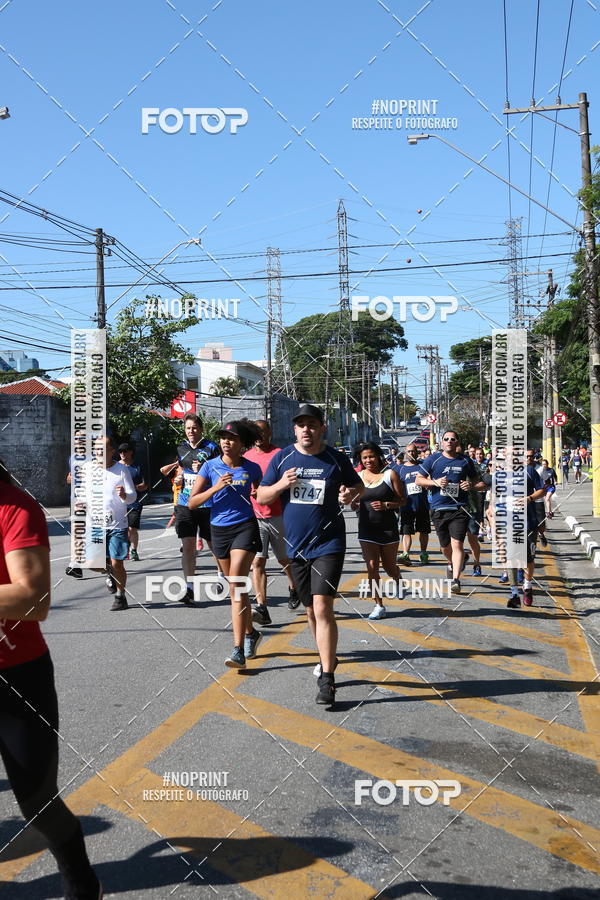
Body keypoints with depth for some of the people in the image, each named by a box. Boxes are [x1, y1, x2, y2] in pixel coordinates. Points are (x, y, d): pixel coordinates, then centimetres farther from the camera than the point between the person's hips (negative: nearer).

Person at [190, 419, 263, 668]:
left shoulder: (252, 469, -2)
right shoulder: (211, 466, -2)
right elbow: (192, 502, -5)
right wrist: (215, 488, -19)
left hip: (245, 527, -3)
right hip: (219, 529, 3)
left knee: (236, 584, -15)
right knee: (235, 587, 14)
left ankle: (238, 650, -15)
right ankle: (251, 633, 36)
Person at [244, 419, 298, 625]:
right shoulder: (247, 457, 10)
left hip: (278, 516, -3)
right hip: (254, 517, 3)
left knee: (285, 560, 14)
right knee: (257, 562, -8)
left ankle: (293, 589, 43)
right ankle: (262, 609, -11)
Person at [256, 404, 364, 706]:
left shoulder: (337, 460, -2)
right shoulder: (282, 458, 2)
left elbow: (359, 486, 13)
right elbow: (261, 497, 5)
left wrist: (351, 494, -11)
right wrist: (281, 485, -16)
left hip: (328, 544, -4)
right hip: (296, 546, 4)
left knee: (323, 607, -15)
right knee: (311, 609, 15)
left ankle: (326, 678, -10)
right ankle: (328, 657, 38)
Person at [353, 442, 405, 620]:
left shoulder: (390, 474, -3)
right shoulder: (358, 477, 5)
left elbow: (402, 500, -3)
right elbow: (355, 504, 14)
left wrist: (386, 505, -19)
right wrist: (353, 503, -9)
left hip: (388, 527, -2)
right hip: (367, 528, 2)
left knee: (389, 566, 11)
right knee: (371, 567, -4)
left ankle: (398, 581, 46)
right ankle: (378, 605, 6)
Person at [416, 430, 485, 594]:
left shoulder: (465, 461, 7)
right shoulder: (433, 460, 4)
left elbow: (480, 484, 14)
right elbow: (419, 479, 6)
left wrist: (471, 486, -9)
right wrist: (435, 482, -11)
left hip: (459, 509, -1)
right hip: (439, 509, 2)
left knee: (457, 544, -14)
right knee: (445, 545, 14)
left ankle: (456, 580, -15)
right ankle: (451, 563, 46)